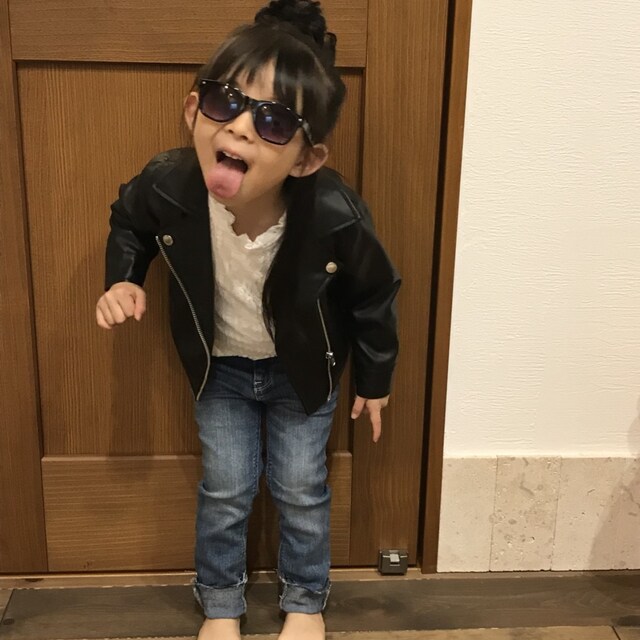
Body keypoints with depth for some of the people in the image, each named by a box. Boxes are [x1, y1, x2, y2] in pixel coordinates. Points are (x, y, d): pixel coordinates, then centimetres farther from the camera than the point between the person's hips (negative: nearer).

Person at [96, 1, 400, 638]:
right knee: (226, 489, 11)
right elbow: (127, 220, -1)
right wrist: (121, 280, -18)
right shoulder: (167, 185, -30)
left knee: (300, 489, 11)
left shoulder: (336, 217, -35)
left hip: (303, 368, -1)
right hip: (220, 365, 2)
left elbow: (375, 295, -14)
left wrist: (374, 380, -2)